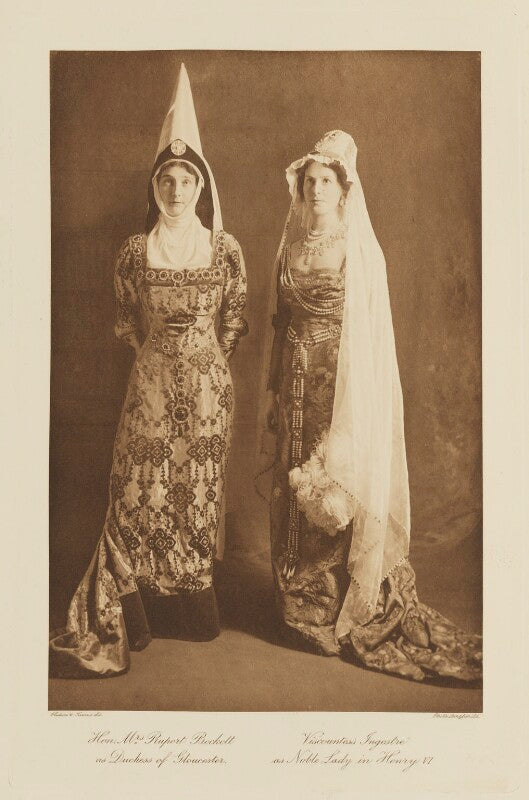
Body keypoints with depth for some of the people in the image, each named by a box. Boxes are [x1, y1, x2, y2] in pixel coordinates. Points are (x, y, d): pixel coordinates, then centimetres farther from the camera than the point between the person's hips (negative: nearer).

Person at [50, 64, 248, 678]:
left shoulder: (225, 250, -1)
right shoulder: (135, 252, 0)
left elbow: (234, 321, 7)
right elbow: (126, 323, 10)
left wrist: (205, 365, 7)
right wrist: (163, 356, 9)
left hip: (206, 386, 0)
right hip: (150, 386, 0)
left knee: (198, 497, 9)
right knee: (139, 497, 1)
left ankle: (192, 611, 26)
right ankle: (126, 619, 12)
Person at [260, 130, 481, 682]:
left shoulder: (362, 249, -3)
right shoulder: (291, 247, 10)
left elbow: (375, 333, -6)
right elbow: (280, 322, 13)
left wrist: (364, 405, -12)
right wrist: (272, 390, 11)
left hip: (344, 388, -4)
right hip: (298, 383, 5)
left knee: (343, 496, -1)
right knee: (294, 495, 8)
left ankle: (348, 614, 14)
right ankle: (299, 609, 22)